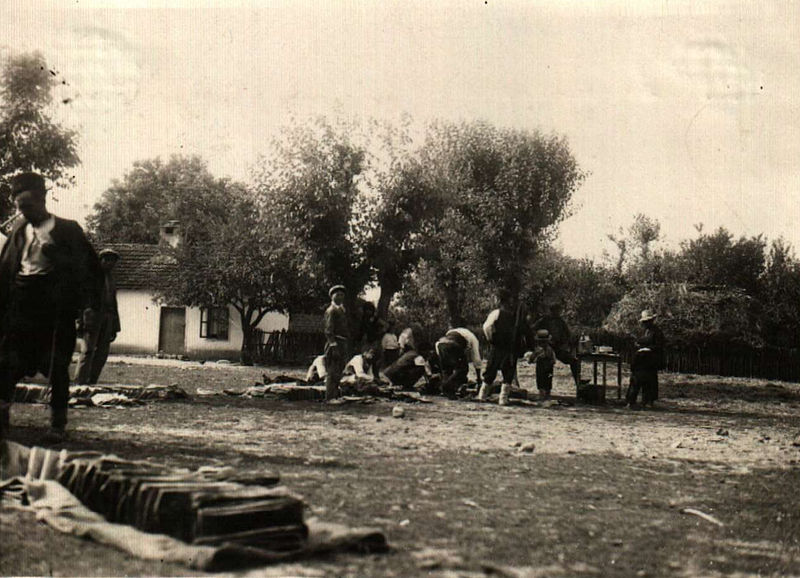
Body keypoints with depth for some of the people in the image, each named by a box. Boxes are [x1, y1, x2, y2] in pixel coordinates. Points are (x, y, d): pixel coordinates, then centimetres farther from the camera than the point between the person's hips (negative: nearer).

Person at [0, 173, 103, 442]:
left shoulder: (67, 230, 0)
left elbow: (91, 268, -1)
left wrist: (90, 305, -9)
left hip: (56, 309, -4)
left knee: (57, 368, 0)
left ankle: (58, 424, 8)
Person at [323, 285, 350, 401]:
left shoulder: (342, 310, 21)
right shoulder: (331, 310, -8)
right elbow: (329, 330, -16)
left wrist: (347, 348, 20)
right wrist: (334, 346, -23)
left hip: (343, 344, 9)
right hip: (335, 344, -9)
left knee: (338, 373, 14)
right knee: (333, 373, -10)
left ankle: (335, 396, 21)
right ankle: (330, 398, -9)